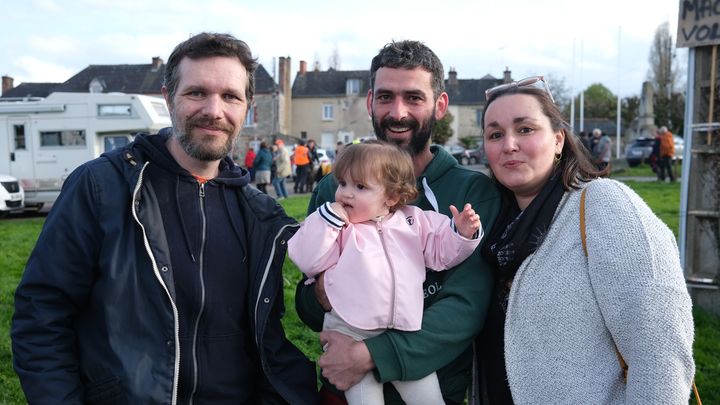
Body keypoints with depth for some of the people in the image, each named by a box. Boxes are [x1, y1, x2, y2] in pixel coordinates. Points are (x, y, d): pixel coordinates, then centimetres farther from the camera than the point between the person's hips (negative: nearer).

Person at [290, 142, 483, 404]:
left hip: (405, 336, 3)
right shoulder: (337, 227, 2)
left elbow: (442, 253, 13)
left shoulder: (413, 221, 8)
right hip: (351, 334, -2)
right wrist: (327, 219, -13)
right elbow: (307, 261, -8)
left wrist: (461, 234, -5)